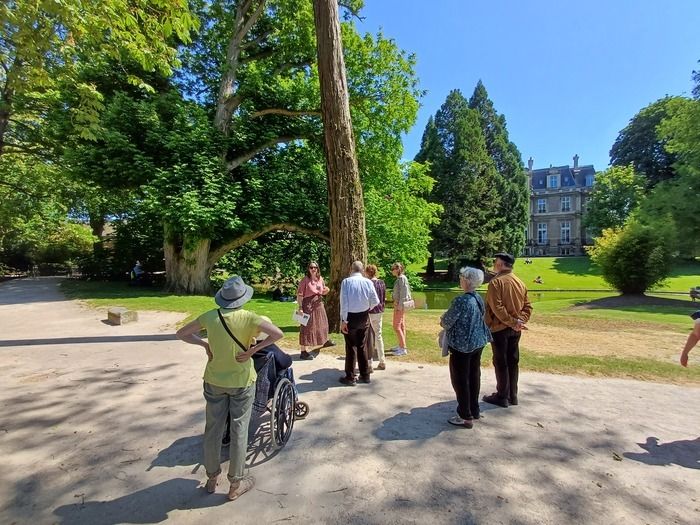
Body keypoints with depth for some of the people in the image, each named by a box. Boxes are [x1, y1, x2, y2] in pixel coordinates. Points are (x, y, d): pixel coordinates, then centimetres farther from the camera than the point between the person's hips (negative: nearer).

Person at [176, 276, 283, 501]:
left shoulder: (209, 316, -9)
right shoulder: (248, 318, -18)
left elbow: (181, 333, 3)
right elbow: (277, 333, -28)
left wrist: (204, 344, 3)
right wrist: (253, 349, -20)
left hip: (214, 380, 3)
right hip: (241, 381, -3)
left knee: (213, 429, 18)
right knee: (239, 431, 10)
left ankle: (212, 478, 36)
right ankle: (235, 484, 24)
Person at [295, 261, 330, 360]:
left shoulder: (320, 279, 6)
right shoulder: (305, 279, -12)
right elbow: (299, 294, -14)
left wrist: (326, 291, -4)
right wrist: (300, 307, -21)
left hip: (319, 305, 7)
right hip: (308, 305, -6)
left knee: (320, 325, 22)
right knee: (307, 328, -1)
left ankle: (323, 342, 45)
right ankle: (303, 351, 6)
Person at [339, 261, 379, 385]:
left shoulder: (346, 282, -12)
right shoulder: (368, 282, -5)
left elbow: (344, 302, -14)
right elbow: (375, 301, -3)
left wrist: (343, 320, -10)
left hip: (350, 317, -3)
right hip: (364, 317, 3)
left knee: (351, 347, 6)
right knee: (362, 346, 16)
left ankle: (350, 378, 13)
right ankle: (365, 375, 25)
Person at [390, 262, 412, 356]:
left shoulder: (402, 278, -16)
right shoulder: (399, 278, 12)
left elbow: (403, 293, -20)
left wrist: (399, 306, -20)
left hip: (399, 305, -10)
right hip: (399, 305, 10)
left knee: (396, 326, -7)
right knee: (401, 325, 16)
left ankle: (403, 349, -3)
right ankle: (401, 346, 26)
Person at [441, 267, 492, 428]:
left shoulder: (461, 300, -23)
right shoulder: (479, 298, 3)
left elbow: (447, 322, -16)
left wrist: (443, 321, 8)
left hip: (462, 345, -8)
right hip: (478, 343, 8)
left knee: (460, 380, 5)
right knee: (474, 376, 19)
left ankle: (466, 417, 14)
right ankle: (474, 410, 32)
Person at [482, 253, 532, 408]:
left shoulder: (496, 282, -14)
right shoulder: (520, 283, 9)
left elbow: (497, 307, -22)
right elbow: (527, 306, 6)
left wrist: (512, 322, -17)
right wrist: (519, 321, -5)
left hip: (499, 328, -7)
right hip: (515, 330, 7)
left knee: (500, 363, 4)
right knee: (512, 362, 15)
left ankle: (502, 397, 13)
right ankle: (513, 396, 24)